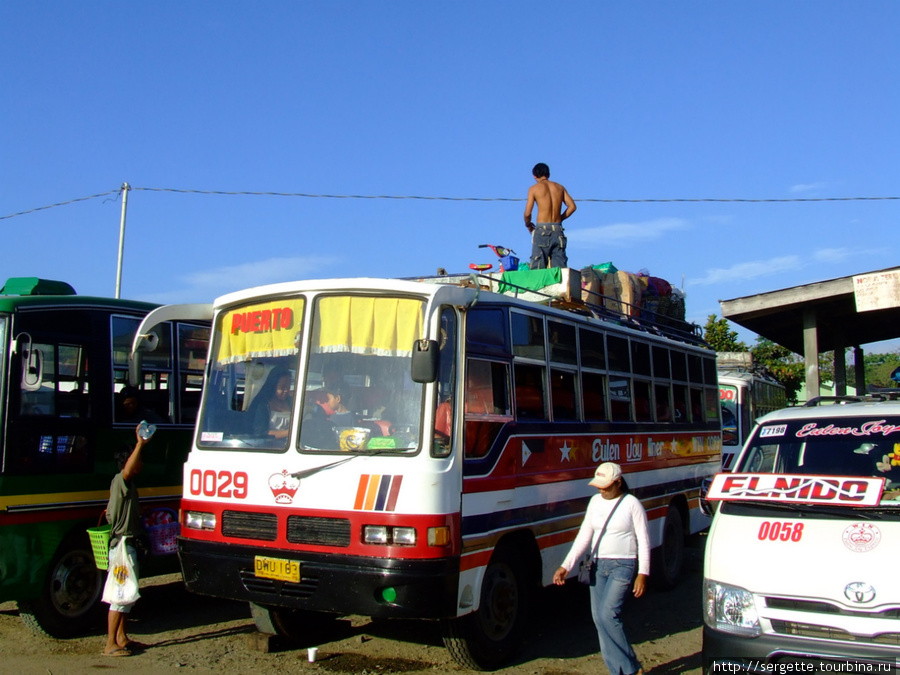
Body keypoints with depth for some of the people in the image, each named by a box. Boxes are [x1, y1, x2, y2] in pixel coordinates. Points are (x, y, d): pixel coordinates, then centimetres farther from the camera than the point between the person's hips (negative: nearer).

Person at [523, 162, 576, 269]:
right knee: (560, 267, 3)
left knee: (537, 267, -4)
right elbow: (572, 206, 6)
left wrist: (528, 225, 14)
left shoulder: (534, 188, 1)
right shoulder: (559, 187, 13)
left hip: (542, 229, -4)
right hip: (558, 230, 4)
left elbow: (527, 213, -4)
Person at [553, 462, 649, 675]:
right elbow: (584, 536, 9)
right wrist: (566, 566, 3)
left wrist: (643, 574, -12)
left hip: (622, 565, -6)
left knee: (608, 614, -17)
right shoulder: (595, 501, 9)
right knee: (599, 618, 3)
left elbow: (644, 541, -5)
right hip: (598, 565, 6)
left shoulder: (632, 504, -6)